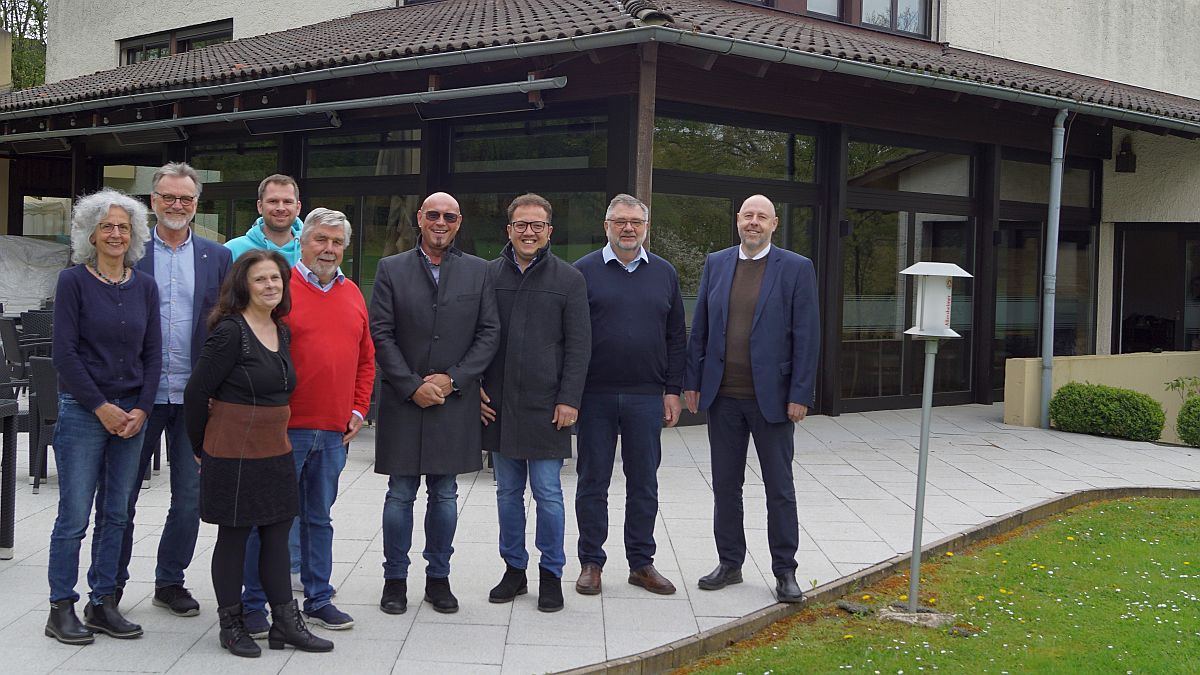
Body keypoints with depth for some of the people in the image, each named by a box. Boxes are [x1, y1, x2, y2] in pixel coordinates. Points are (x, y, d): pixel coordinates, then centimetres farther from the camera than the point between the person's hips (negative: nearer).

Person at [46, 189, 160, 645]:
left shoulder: (144, 286, 8)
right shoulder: (74, 281, -4)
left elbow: (152, 353, 9)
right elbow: (64, 353, -8)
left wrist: (141, 409, -3)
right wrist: (101, 407, -12)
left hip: (132, 412, 4)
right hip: (83, 411, -4)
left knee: (116, 515, 9)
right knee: (74, 515, -2)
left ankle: (102, 604, 18)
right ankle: (61, 610, 9)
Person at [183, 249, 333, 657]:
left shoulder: (281, 331, 9)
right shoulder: (230, 331, -14)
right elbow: (196, 393, -10)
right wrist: (201, 448, 0)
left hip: (275, 450, 7)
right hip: (233, 452, -7)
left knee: (278, 533, 10)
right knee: (233, 535, 4)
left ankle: (285, 622, 19)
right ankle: (230, 624, 17)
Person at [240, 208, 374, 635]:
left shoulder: (352, 295, 13)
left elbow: (365, 359, 19)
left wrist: (358, 410, 11)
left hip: (334, 432, 5)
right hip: (284, 428, -5)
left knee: (319, 518, 14)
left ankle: (318, 600, 23)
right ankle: (253, 604, 12)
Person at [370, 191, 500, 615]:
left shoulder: (477, 271, 6)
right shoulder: (392, 269, 3)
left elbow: (489, 333, 2)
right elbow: (380, 334, -2)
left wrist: (452, 379, -8)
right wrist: (413, 386, -10)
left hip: (456, 402, 1)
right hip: (404, 401, -1)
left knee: (445, 496, 9)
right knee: (400, 496, 5)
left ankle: (438, 577, 20)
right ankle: (395, 578, 17)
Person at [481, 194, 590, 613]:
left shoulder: (569, 279, 0)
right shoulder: (489, 275, 7)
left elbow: (579, 345, -2)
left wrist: (569, 400, -8)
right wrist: (474, 387, 2)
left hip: (546, 405, -3)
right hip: (498, 404, 3)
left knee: (547, 493, 1)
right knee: (508, 492, 11)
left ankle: (551, 574, 13)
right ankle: (514, 569, 22)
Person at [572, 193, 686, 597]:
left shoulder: (664, 274, 9)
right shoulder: (584, 271, 0)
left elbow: (675, 338, 10)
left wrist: (672, 391, 5)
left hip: (646, 397, 2)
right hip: (595, 396, -2)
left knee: (644, 483, 8)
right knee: (593, 480, 6)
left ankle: (641, 563, 19)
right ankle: (591, 562, 17)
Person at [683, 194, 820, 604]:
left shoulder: (796, 269, -3)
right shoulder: (716, 264, 8)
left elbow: (806, 335, -5)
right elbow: (699, 328, 10)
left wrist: (800, 395, -10)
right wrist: (693, 382, 5)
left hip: (771, 397, -3)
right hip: (723, 397, 3)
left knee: (780, 489, 5)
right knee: (725, 485, 12)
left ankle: (785, 571, 16)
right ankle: (730, 563, 24)